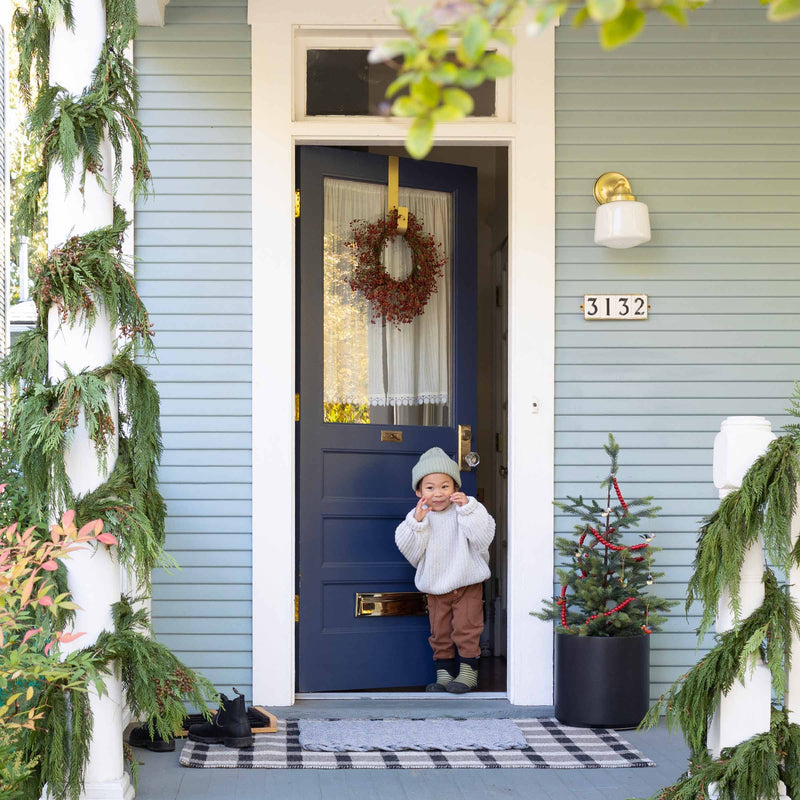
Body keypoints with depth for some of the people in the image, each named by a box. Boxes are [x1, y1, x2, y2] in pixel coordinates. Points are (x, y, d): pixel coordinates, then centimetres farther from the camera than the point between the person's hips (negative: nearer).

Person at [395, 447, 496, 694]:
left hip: (467, 582, -3)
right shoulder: (418, 516, -2)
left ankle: (468, 671, 9)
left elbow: (483, 535, -20)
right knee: (440, 633, 9)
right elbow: (409, 549, -10)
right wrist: (416, 522, -24)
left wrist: (467, 507, -28)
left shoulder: (467, 511, -7)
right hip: (435, 587, 3)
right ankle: (444, 673, 19)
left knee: (465, 628, -3)